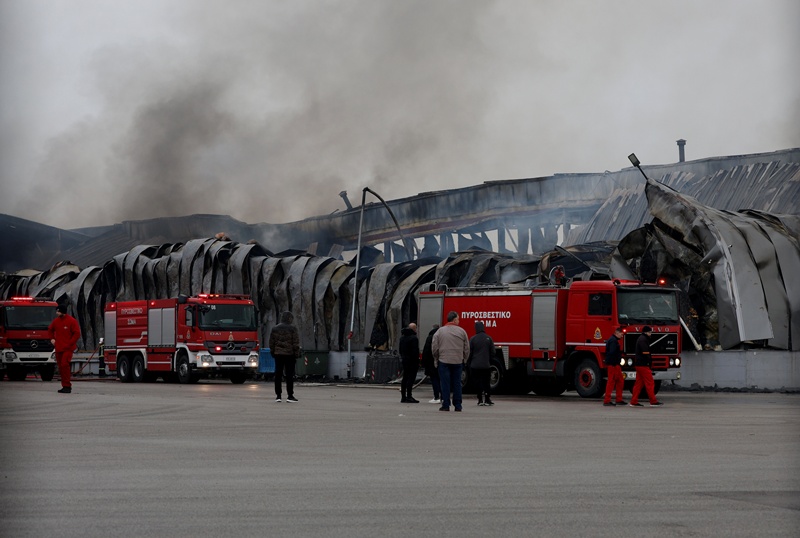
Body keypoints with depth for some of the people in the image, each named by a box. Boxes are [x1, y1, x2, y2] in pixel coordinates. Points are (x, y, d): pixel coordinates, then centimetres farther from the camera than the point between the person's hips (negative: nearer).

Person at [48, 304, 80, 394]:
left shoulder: (72, 321, -8)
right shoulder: (56, 321, 9)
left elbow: (77, 334, -9)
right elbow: (50, 330, 28)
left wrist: (69, 343, -13)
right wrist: (52, 338, 14)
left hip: (67, 349, -6)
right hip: (58, 348, 6)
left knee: (64, 365, -17)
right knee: (61, 367, 6)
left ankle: (67, 386, -14)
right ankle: (65, 386, 13)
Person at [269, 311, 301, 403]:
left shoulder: (275, 329, 8)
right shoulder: (293, 329, -6)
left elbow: (271, 342, 11)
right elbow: (296, 343, -8)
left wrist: (272, 352, 19)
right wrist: (297, 354, -1)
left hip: (278, 354, 4)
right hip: (289, 354, -4)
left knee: (278, 375, 7)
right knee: (289, 375, -1)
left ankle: (278, 395, 7)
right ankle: (290, 396, -3)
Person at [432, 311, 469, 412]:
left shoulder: (440, 331, -1)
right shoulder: (462, 331, 1)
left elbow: (434, 347, -1)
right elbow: (467, 348, 5)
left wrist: (436, 359, 13)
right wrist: (464, 359, 17)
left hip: (443, 361, -1)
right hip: (458, 362, 1)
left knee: (445, 384, 2)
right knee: (457, 384, 8)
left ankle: (445, 405, 0)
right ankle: (458, 406, 9)